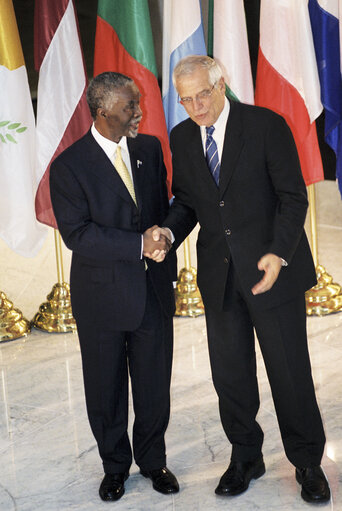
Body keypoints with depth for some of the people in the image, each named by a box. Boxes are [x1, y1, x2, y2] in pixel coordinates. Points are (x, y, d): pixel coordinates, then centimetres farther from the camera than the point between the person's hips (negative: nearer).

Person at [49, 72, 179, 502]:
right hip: (102, 297, -3)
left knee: (155, 386, 12)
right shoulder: (68, 166, -11)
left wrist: (167, 269, 11)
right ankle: (115, 466, 34)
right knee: (106, 390, 12)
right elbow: (76, 233, -18)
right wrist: (139, 245, -22)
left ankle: (153, 460, 34)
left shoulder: (149, 148, 5)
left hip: (153, 290, 4)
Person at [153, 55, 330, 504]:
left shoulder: (266, 125, -8)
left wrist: (278, 253, -24)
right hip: (218, 274, 4)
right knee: (230, 373, 11)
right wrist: (169, 231, -8)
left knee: (290, 371, 5)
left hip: (272, 266, -4)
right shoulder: (182, 137, 6)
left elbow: (293, 197, -10)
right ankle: (245, 457, 32)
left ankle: (307, 462, 26)